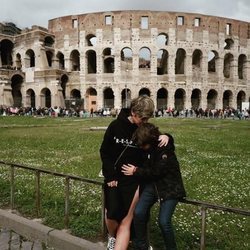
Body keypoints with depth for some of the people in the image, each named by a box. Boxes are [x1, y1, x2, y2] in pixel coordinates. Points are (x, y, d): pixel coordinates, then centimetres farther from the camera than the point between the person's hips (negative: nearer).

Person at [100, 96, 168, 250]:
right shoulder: (116, 126, -8)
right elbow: (104, 152, -2)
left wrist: (165, 137, -14)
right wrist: (110, 176, -6)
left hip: (134, 181, 1)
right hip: (114, 178, 0)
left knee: (126, 220, -4)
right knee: (112, 214, -7)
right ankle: (112, 237, 27)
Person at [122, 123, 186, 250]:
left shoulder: (166, 149, -23)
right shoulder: (146, 148, -3)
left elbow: (157, 171, -23)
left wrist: (136, 171, -14)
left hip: (169, 187, -5)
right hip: (152, 183, 6)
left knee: (164, 221, -15)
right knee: (138, 212, -11)